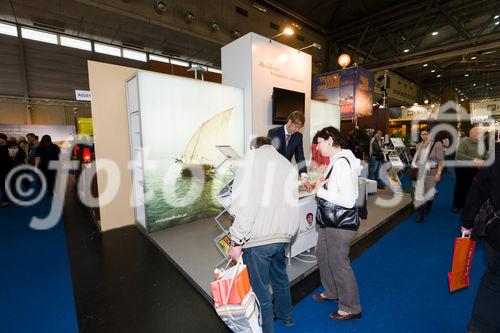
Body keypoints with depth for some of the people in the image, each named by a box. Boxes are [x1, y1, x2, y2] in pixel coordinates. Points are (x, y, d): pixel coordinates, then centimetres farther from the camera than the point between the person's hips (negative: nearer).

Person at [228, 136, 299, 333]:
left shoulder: (252, 157, -7)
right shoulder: (287, 165, 13)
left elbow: (244, 204, -18)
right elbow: (292, 204, 10)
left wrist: (236, 241, -13)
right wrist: (288, 232, 17)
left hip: (258, 237, -7)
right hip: (283, 235, 8)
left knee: (259, 289, 10)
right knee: (280, 276, 29)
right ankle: (286, 315, 51)